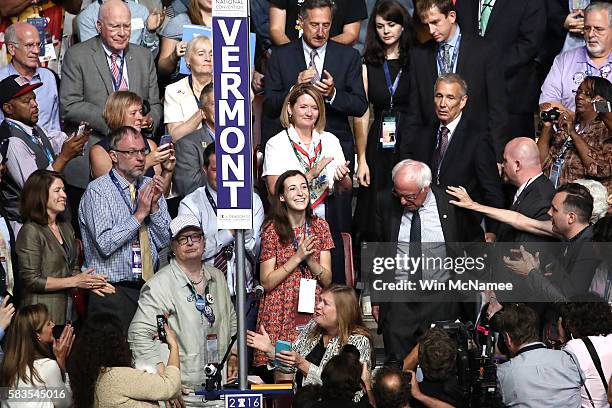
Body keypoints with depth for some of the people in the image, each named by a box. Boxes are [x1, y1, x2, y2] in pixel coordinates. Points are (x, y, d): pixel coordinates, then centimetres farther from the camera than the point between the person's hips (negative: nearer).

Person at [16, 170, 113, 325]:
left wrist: (89, 282, -1)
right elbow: (31, 280, -15)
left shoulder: (66, 228, 14)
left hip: (67, 310, 7)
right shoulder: (31, 231, -11)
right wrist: (75, 282, -12)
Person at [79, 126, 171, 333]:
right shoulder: (97, 191, -5)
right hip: (112, 292, -5)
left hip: (149, 290, 5)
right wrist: (139, 214, -13)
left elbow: (165, 242, 8)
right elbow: (105, 244, -16)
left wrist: (155, 205, -5)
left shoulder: (149, 186, 11)